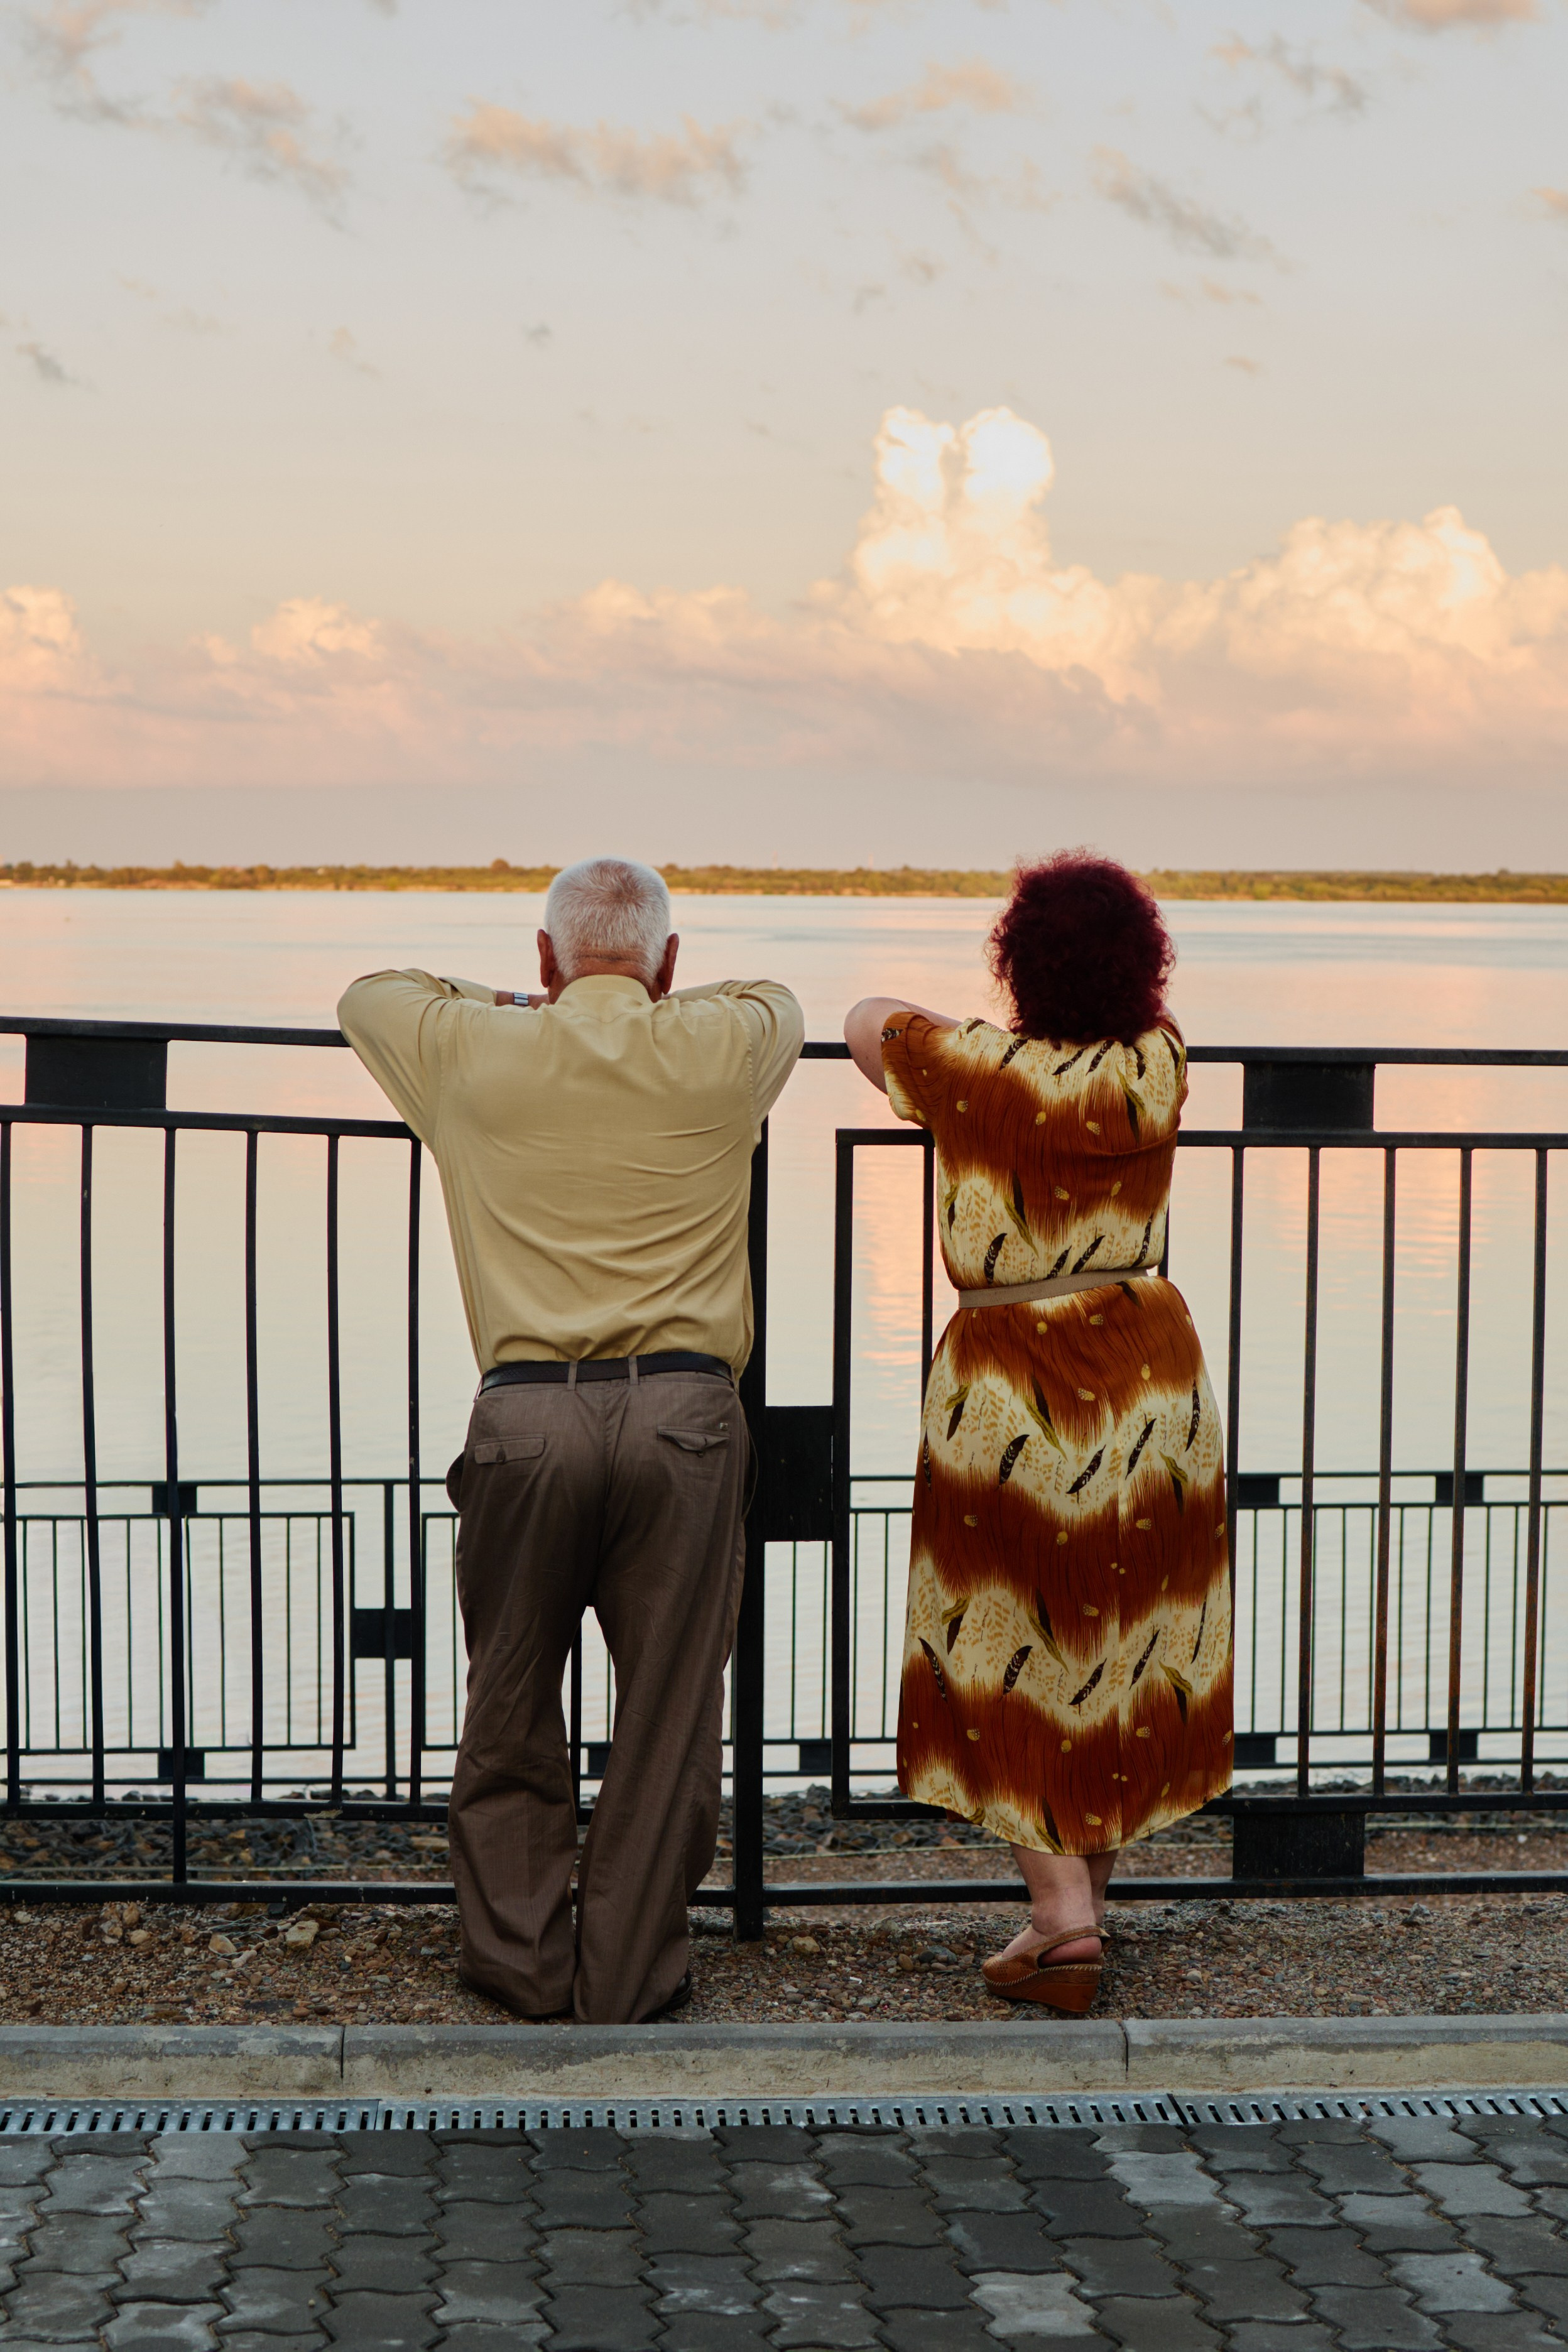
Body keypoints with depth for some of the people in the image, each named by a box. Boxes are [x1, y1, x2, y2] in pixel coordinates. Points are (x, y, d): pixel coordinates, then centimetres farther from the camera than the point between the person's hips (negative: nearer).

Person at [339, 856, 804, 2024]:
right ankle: (632, 1975, 14)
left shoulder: (474, 1054, 5)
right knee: (667, 1711, 8)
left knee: (512, 1701, 14)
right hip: (683, 1412, 0)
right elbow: (779, 997, 31)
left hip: (528, 1413, 0)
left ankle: (521, 1961, 22)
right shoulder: (723, 1052, 6)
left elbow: (369, 993, 28)